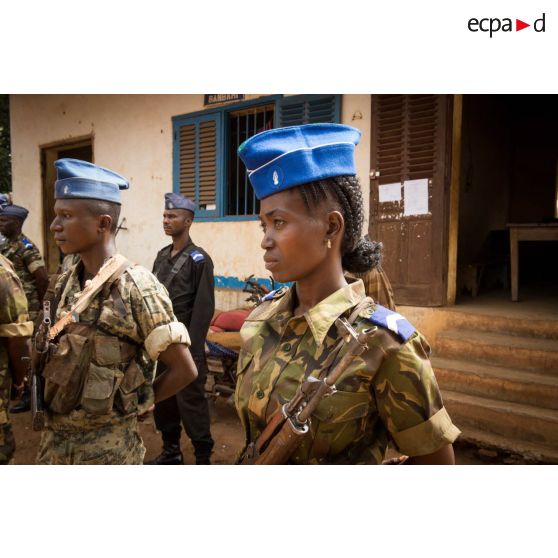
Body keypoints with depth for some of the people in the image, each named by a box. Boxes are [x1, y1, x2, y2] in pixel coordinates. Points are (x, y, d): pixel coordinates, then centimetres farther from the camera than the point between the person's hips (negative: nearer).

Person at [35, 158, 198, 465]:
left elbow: (184, 370, -16)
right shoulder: (65, 283, 0)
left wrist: (128, 404, -6)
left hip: (107, 443, -6)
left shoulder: (137, 288, -20)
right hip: (54, 435, 6)